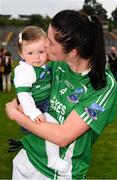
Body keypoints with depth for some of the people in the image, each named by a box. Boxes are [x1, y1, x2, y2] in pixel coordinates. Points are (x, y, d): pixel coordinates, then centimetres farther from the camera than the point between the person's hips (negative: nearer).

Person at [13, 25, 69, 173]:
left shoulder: (45, 66, 6)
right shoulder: (24, 70, -21)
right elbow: (22, 93, -29)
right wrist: (33, 113, -37)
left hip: (46, 106, 10)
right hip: (35, 109, -10)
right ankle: (53, 160, -7)